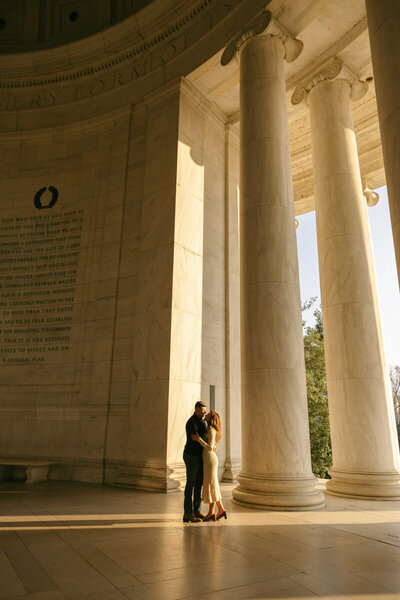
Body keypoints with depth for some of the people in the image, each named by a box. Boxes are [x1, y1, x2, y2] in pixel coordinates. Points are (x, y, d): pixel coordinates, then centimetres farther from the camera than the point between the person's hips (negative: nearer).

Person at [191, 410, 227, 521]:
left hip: (210, 460, -9)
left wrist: (198, 439, -23)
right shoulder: (211, 430, 14)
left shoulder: (211, 430, -14)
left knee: (211, 485, -2)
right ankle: (221, 510, 15)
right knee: (212, 486, 11)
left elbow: (210, 448, -22)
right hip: (209, 460, 9)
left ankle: (211, 512, 6)